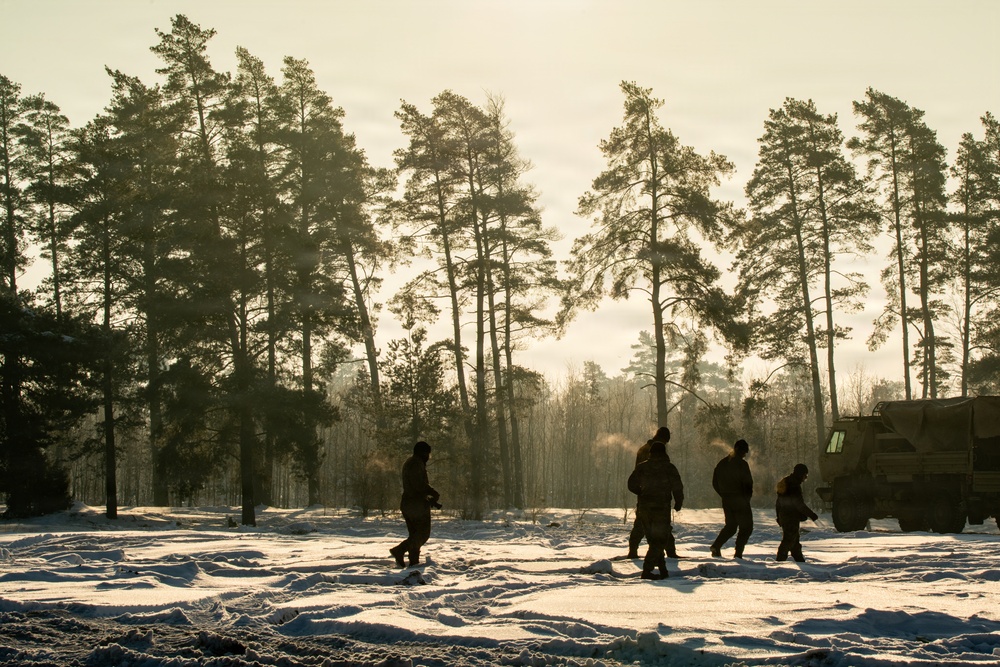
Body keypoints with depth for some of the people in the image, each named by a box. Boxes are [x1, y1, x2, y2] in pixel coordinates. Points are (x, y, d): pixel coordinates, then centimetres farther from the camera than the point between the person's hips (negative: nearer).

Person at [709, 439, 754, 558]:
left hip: (726, 500, 6)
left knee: (730, 525, 19)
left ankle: (716, 545, 1)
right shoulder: (742, 464, -12)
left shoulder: (722, 463, 9)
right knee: (746, 527, 4)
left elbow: (715, 483, 12)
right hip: (740, 500, -6)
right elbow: (748, 483, -15)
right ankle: (738, 554, -4)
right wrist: (747, 497, 0)